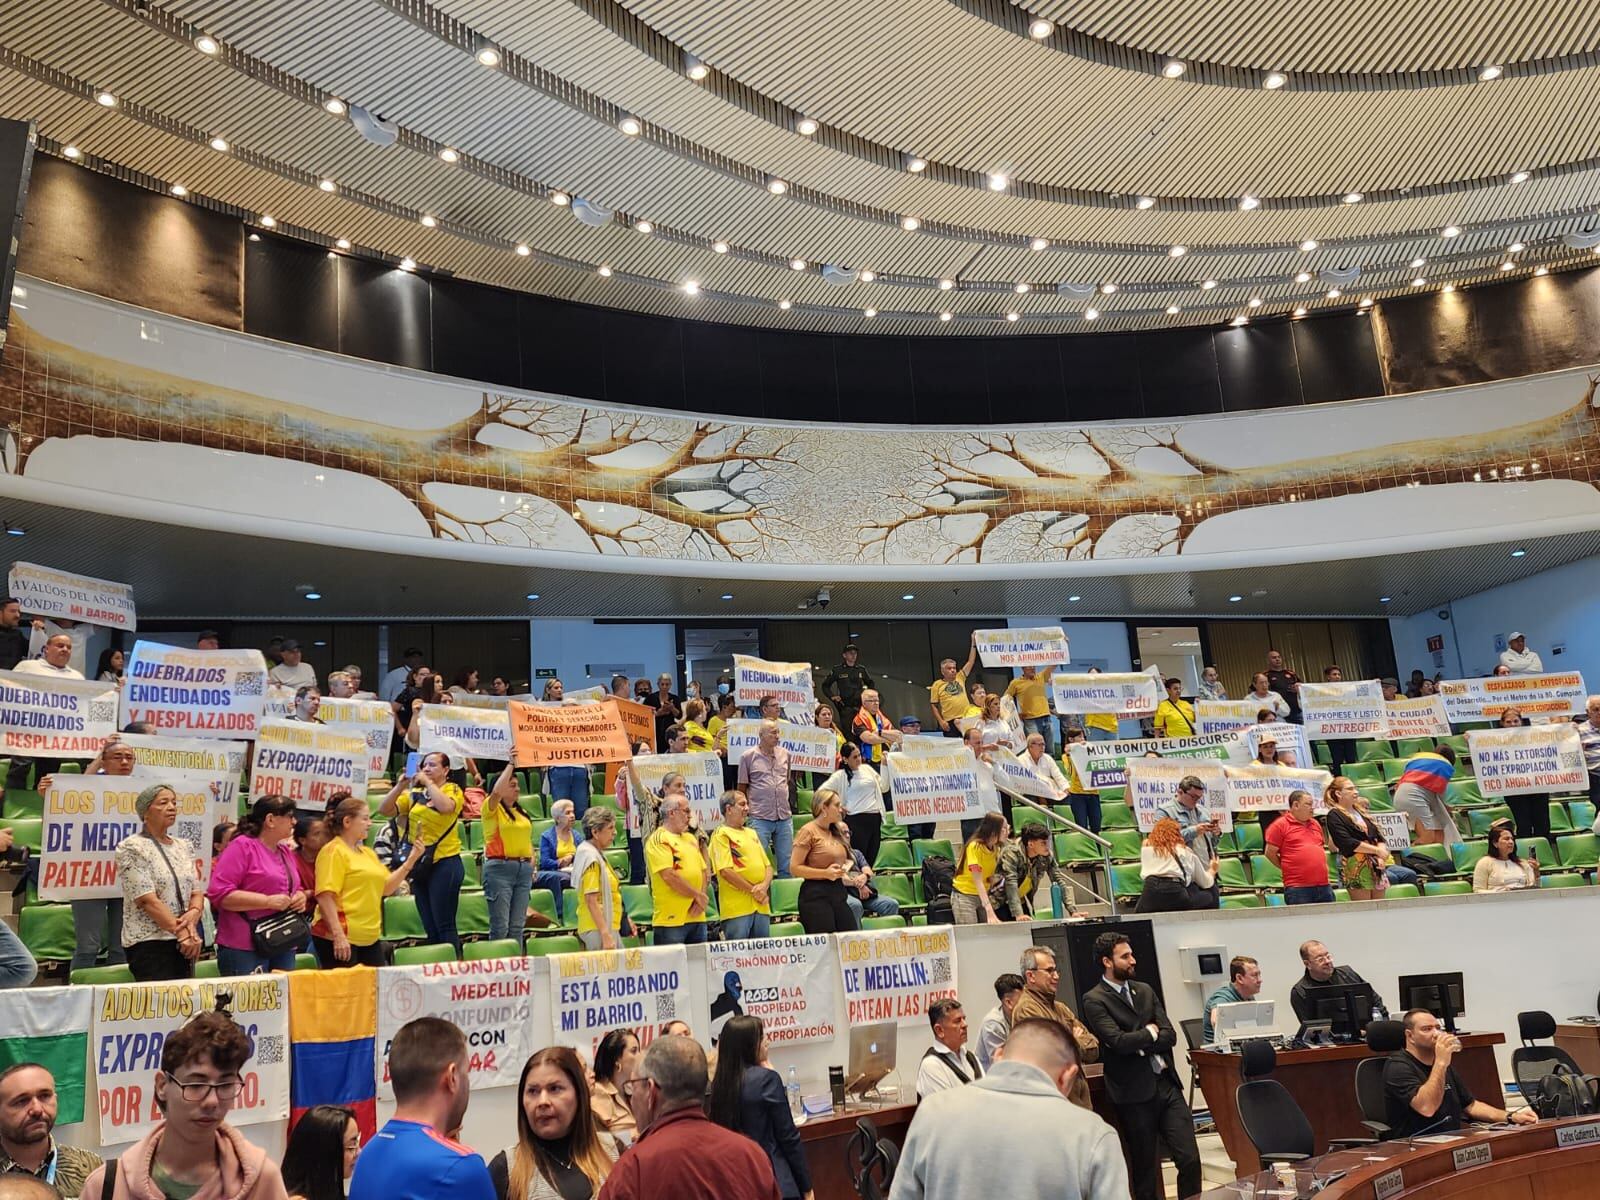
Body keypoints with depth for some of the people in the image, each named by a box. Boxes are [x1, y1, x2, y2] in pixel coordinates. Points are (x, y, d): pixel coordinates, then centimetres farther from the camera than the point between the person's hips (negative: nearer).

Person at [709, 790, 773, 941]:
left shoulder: (751, 833, 20)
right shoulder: (721, 834, -3)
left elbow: (768, 866, 17)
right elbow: (726, 871, -13)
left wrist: (764, 886, -4)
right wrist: (753, 891, -10)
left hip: (761, 907, 7)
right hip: (737, 909, -7)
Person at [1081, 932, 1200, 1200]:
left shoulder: (1145, 991, 13)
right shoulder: (1094, 1000, -7)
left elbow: (1170, 1036, 5)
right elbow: (1118, 1041, -18)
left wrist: (1138, 1044, -9)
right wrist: (1149, 1033, -2)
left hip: (1166, 1083, 5)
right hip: (1134, 1091, -5)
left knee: (1190, 1160, 1)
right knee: (1145, 1169, 7)